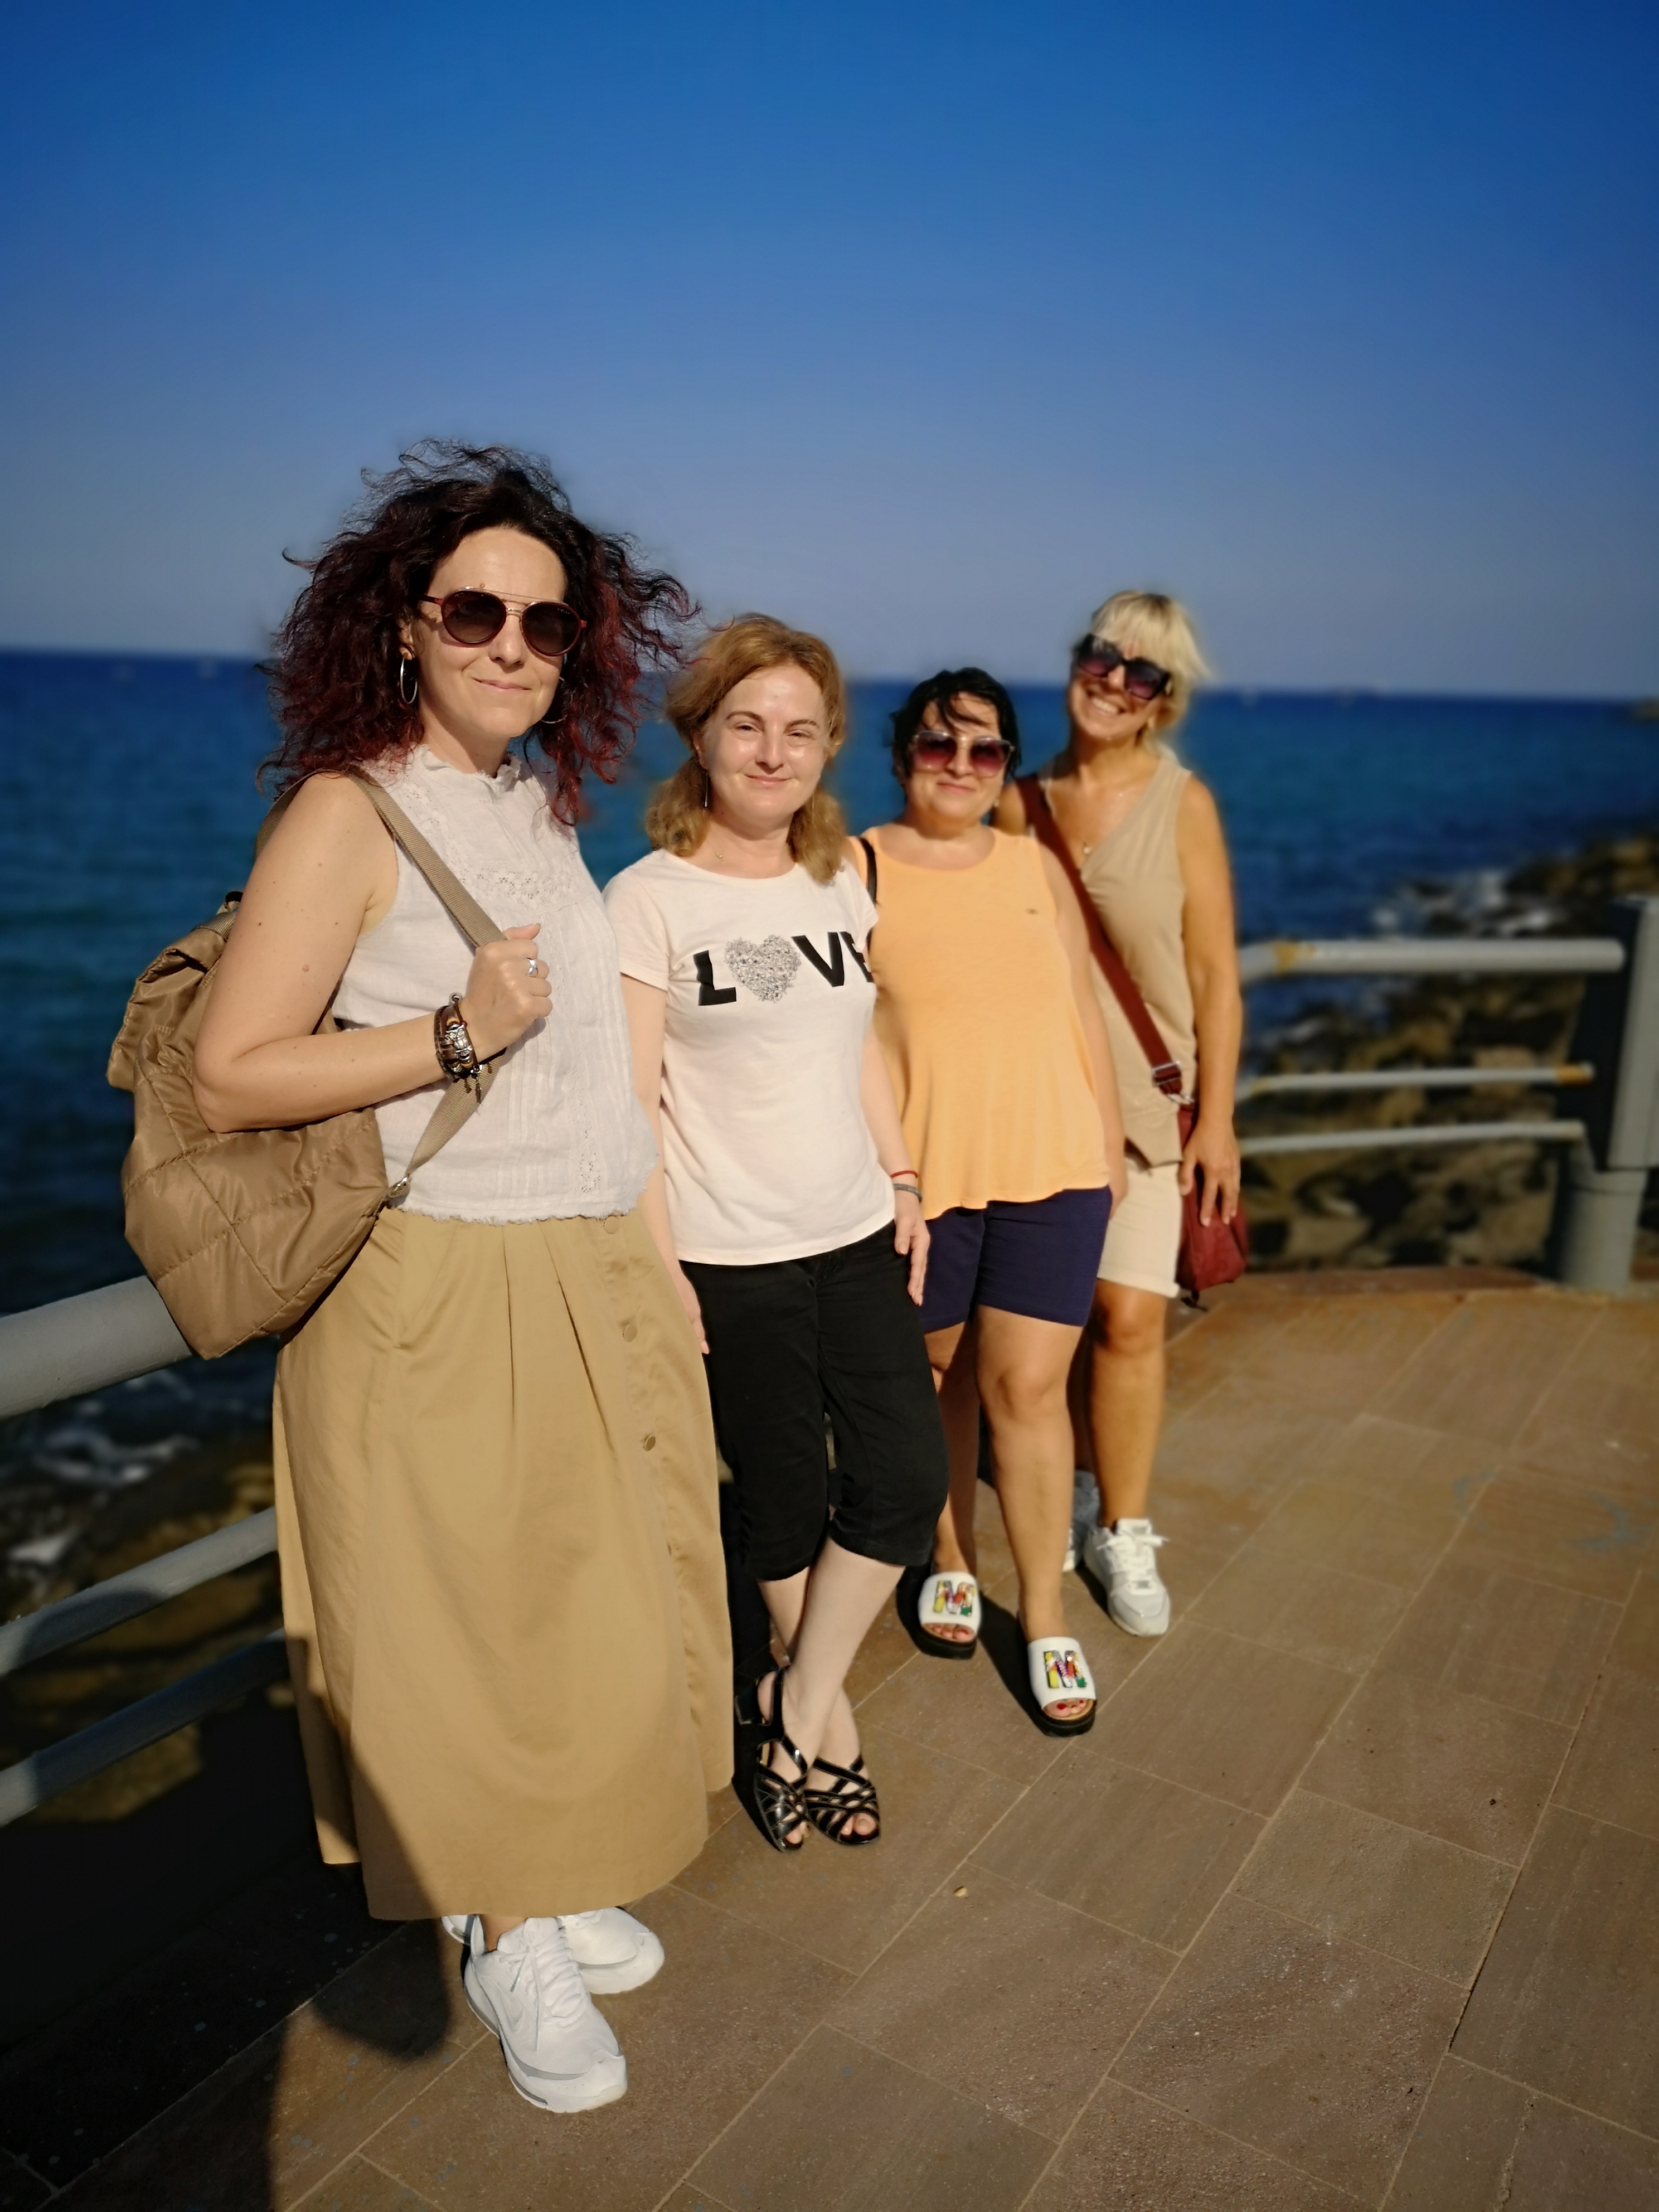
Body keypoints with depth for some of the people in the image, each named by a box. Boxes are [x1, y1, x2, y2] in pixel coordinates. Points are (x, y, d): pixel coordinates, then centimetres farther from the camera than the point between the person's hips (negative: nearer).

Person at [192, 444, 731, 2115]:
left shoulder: (545, 799, 9)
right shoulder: (350, 809, -12)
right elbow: (228, 1079, -15)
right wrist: (457, 1034, -24)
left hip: (592, 1279, 7)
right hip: (438, 1296, -7)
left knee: (595, 1611, 17)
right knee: (473, 1630, 7)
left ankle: (552, 1895, 38)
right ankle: (507, 1944, 30)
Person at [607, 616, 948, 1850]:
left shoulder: (841, 883, 8)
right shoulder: (647, 900, -9)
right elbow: (632, 1100, -11)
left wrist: (904, 1182, 13)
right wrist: (656, 1265, -13)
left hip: (856, 1237, 5)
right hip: (730, 1261, -5)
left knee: (907, 1478, 2)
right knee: (784, 1497, 8)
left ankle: (795, 1709, 21)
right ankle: (826, 1715, 32)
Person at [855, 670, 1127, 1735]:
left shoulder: (1035, 865, 9)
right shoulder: (859, 870, -2)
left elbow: (1083, 1013, 14)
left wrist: (1112, 1140, 15)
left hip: (1052, 1166, 2)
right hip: (920, 1173, -1)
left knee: (1028, 1384, 2)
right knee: (936, 1372, 14)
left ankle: (1046, 1615, 17)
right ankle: (951, 1559, 38)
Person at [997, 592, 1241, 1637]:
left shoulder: (1183, 804, -4)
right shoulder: (1024, 803, 5)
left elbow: (1215, 973, -4)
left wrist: (1217, 1117, -7)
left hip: (1145, 1099, -2)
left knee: (1130, 1316, -6)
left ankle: (1124, 1532, 13)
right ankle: (1080, 1489, 30)